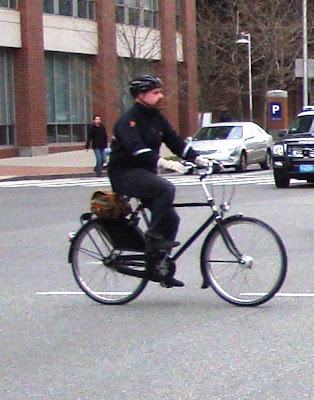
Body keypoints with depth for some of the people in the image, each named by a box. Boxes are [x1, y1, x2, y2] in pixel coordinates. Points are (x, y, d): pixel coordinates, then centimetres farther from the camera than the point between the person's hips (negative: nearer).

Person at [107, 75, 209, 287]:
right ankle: (154, 236, -20)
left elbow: (176, 142, 6)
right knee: (166, 188, -32)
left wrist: (199, 159, -9)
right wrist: (165, 163, -42)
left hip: (145, 174, 9)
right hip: (125, 175, -9)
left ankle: (155, 267, 9)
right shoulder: (128, 120, -16)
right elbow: (138, 150, -30)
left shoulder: (157, 119, 11)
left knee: (171, 218, 1)